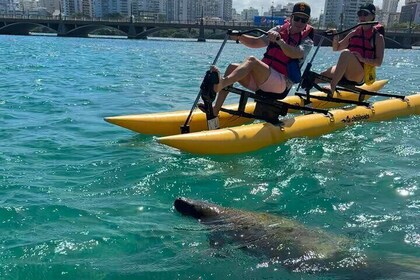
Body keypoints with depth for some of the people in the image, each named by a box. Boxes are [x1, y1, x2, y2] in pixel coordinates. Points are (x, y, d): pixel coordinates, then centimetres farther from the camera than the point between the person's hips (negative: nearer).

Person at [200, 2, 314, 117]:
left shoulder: (306, 40, 2)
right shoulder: (279, 30, 16)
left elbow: (295, 54, -21)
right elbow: (256, 42, 14)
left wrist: (279, 40, -36)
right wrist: (239, 37, -4)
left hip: (281, 83, -6)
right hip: (262, 78, 6)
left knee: (252, 60, -30)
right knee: (232, 67, -13)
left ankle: (220, 84, -56)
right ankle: (214, 111, -23)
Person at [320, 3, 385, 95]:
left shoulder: (378, 37, 4)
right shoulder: (354, 33, 19)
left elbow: (378, 62, -4)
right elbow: (336, 48, 25)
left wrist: (363, 59, -21)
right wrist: (335, 38, 4)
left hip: (360, 76, -6)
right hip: (345, 73, 6)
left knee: (346, 52, -34)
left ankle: (332, 87, -48)